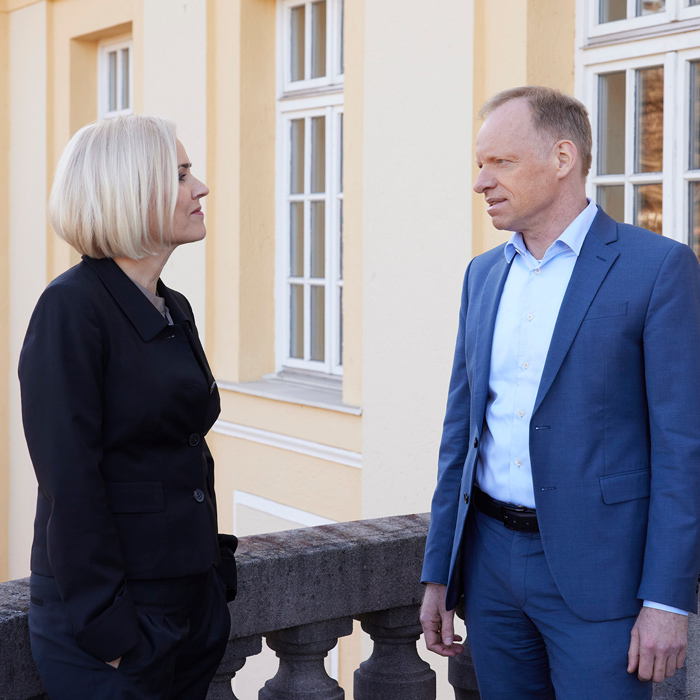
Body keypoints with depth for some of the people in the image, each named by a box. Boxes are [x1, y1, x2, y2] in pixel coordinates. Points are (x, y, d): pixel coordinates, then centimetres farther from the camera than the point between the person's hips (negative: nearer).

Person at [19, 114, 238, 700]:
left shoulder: (175, 310, 10)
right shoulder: (71, 307, -15)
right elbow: (70, 484, -18)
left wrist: (215, 572, 13)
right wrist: (108, 630, -19)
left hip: (191, 605, 8)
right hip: (111, 615, -8)